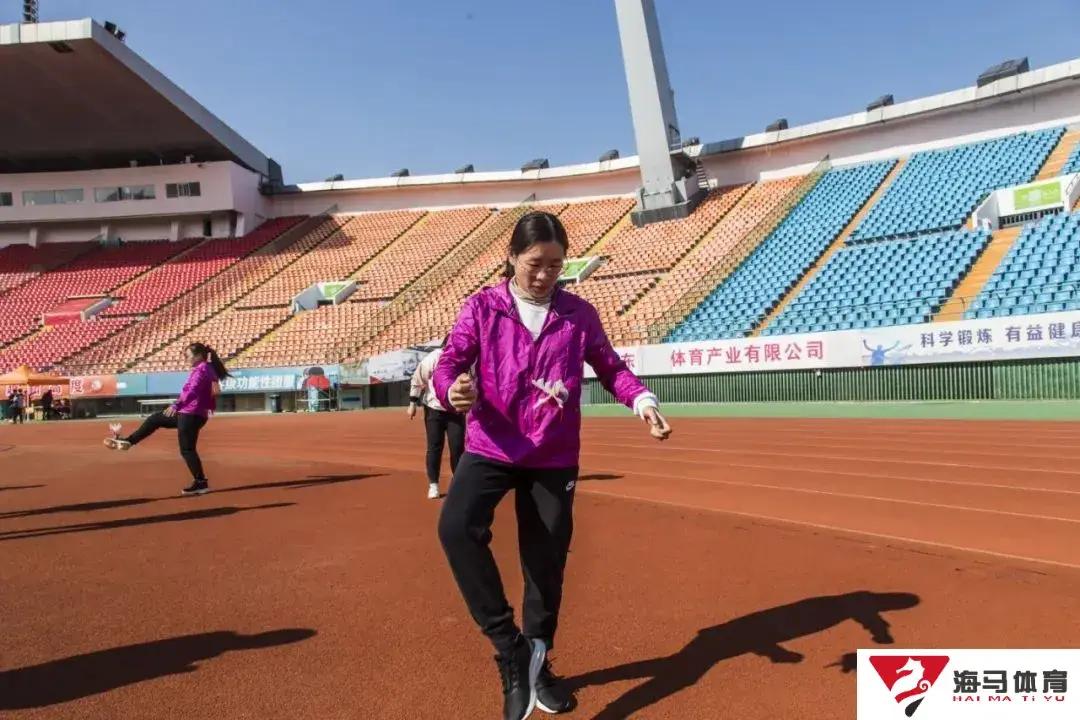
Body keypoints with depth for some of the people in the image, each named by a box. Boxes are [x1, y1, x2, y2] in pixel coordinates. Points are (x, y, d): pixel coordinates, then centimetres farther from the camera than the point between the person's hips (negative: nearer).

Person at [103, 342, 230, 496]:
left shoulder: (201, 369, -15)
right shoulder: (206, 369, 16)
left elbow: (193, 390, -29)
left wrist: (176, 405, -35)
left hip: (191, 414, -11)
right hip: (188, 413, 11)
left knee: (187, 450, -7)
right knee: (154, 419, 22)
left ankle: (201, 483, -4)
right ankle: (126, 441, 33)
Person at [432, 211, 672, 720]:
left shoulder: (579, 313, 2)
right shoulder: (482, 308, -2)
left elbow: (609, 367, 7)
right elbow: (449, 362, -8)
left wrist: (642, 400, -12)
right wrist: (453, 389, -32)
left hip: (554, 458, 1)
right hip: (490, 449, -1)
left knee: (547, 562, 8)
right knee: (457, 527, -26)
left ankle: (537, 661, 34)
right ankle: (511, 648, -10)